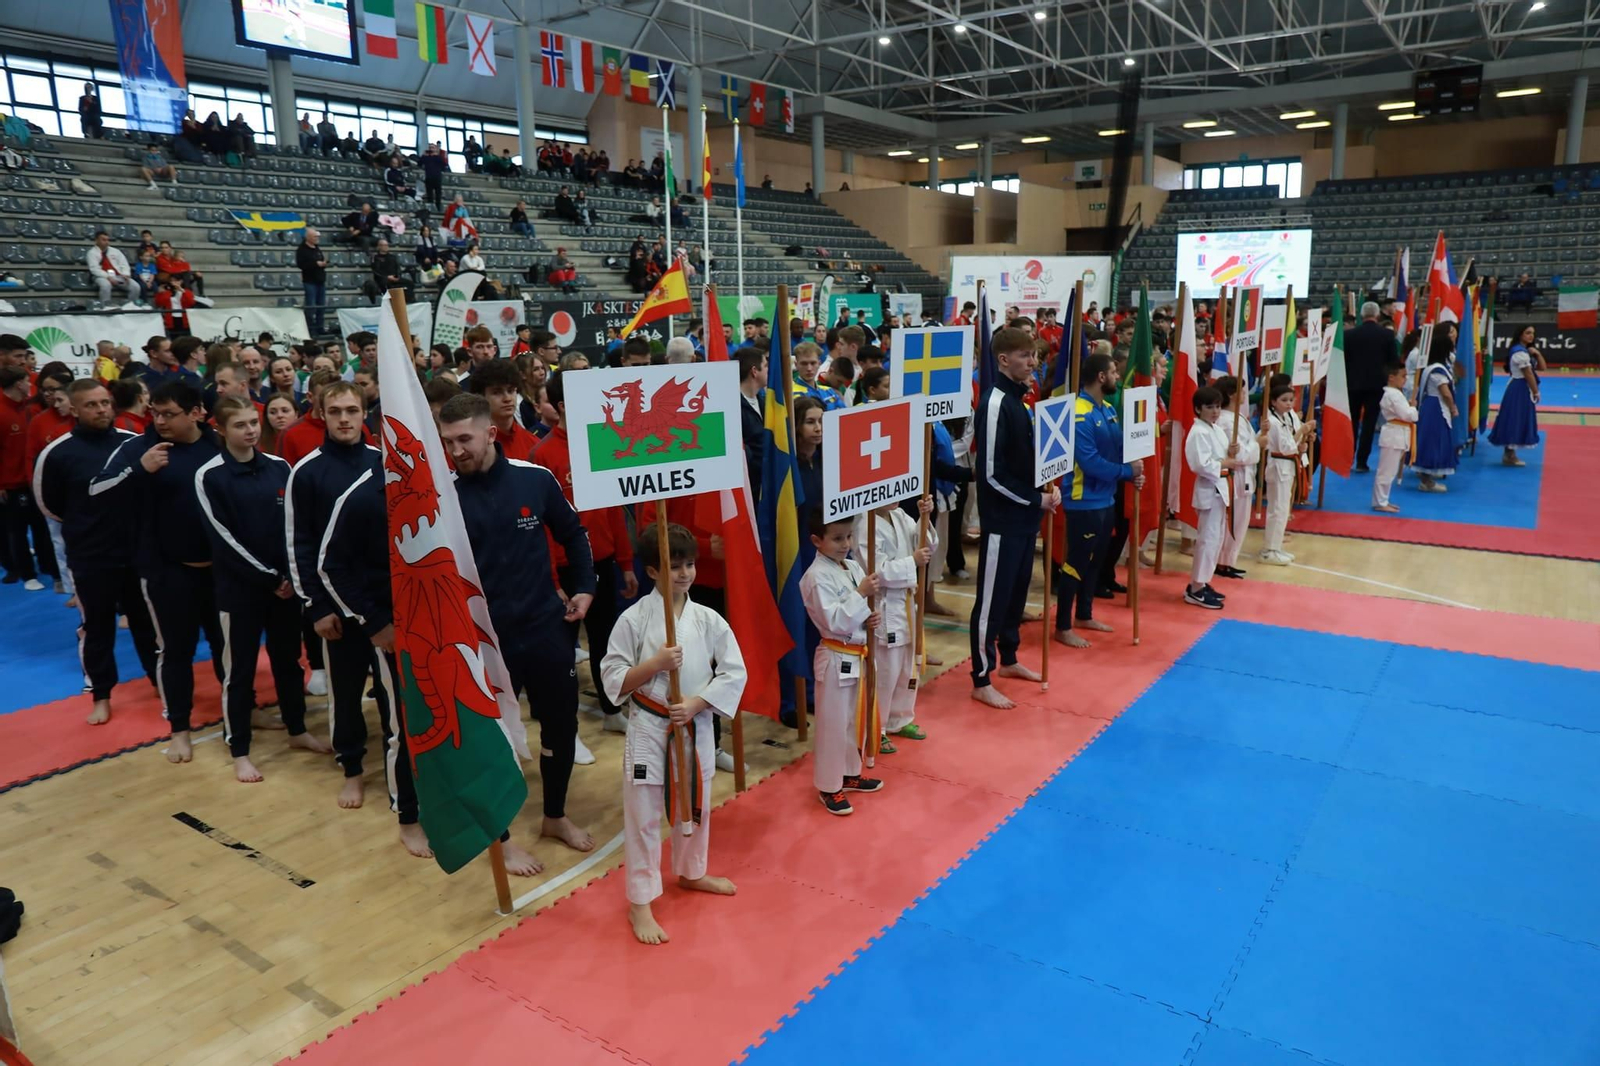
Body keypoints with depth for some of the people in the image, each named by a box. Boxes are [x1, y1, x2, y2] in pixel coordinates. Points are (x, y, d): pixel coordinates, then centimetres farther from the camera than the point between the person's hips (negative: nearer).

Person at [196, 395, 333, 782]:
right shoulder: (209, 476, -9)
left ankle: (297, 731, 32)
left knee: (288, 658, 15)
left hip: (285, 581, 4)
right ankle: (239, 751, 18)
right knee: (239, 667, 6)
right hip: (238, 585, -4)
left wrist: (291, 574, -7)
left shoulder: (279, 468, 2)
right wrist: (269, 578, -12)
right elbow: (223, 538, -11)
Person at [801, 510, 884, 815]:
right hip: (836, 658, -8)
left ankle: (850, 774, 37)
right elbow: (834, 620, -24)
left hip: (860, 655, 8)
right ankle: (829, 787, 16)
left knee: (855, 719, 20)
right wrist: (861, 594, -25)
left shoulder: (853, 567, 6)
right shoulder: (817, 576, -18)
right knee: (833, 724, 2)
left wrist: (871, 619, -7)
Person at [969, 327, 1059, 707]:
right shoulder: (995, 404, -18)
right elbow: (992, 473, -22)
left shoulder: (1018, 398, 9)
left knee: (1017, 591, 20)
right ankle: (981, 682, 9)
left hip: (1023, 515, 9)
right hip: (1001, 518, -9)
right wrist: (1036, 499, -15)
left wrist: (1047, 488, 3)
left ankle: (1008, 659, 36)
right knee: (993, 597, -1)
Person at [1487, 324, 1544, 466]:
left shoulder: (1526, 351, 17)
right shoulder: (1520, 352, -16)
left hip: (1522, 389, 11)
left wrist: (1537, 353, 1)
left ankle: (1509, 454, 18)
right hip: (1519, 389, -11)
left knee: (1517, 421, 12)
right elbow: (1528, 375, -16)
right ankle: (1510, 456, -1)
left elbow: (1542, 367, 16)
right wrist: (1536, 392, -10)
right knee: (1514, 421, -6)